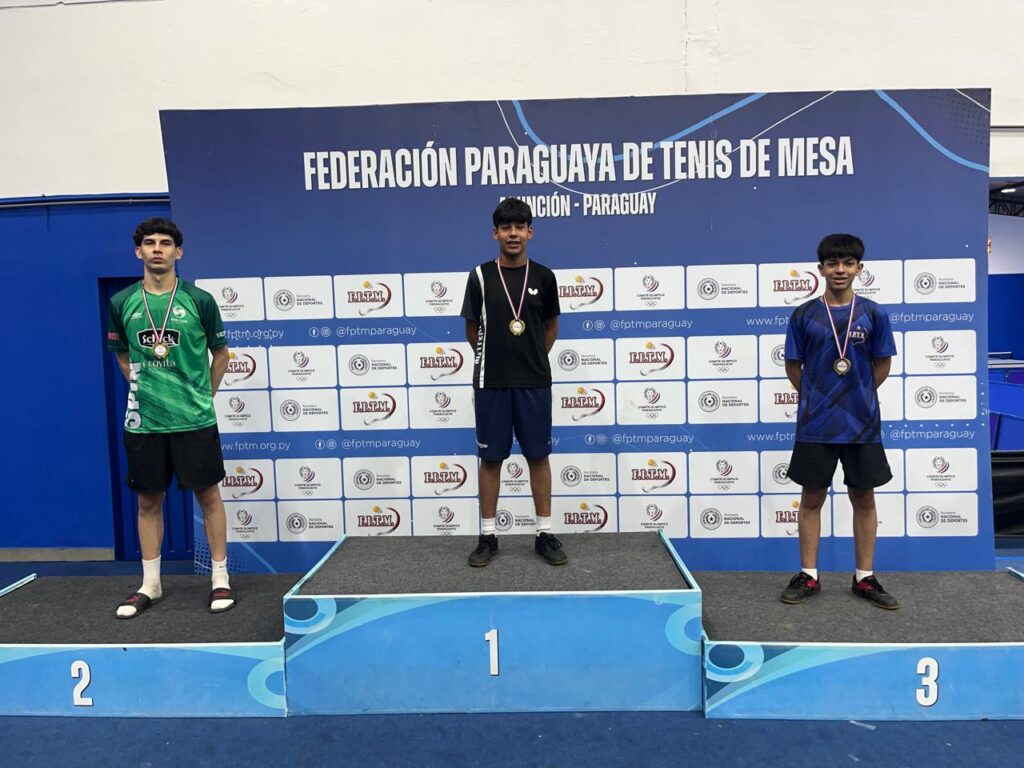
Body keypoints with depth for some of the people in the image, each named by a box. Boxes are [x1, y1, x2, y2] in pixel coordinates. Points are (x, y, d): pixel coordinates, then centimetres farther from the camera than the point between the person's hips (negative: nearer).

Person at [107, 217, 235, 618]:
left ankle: (220, 579, 18)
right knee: (148, 501, 11)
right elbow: (123, 355, 18)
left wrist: (204, 396, 8)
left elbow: (221, 353, 7)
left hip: (195, 420, -2)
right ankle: (150, 584, 25)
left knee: (208, 495, 5)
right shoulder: (122, 303, 3)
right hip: (143, 420, 3)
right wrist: (144, 388, 11)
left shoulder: (199, 300, -4)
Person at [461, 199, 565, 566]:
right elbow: (472, 329, 7)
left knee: (538, 455, 6)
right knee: (490, 457, 5)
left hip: (534, 383, 1)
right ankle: (488, 536, 16)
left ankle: (544, 534, 17)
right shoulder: (480, 276, -2)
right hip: (491, 382, -1)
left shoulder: (543, 277, 2)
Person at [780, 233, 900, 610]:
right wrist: (817, 397, 9)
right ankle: (808, 576, 17)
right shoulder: (803, 315, -1)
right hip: (815, 424, -1)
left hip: (862, 423, 1)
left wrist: (856, 395, 11)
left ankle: (865, 578, 22)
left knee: (863, 497, 9)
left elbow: (882, 366, 9)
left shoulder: (873, 314, 1)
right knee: (812, 498, 6)